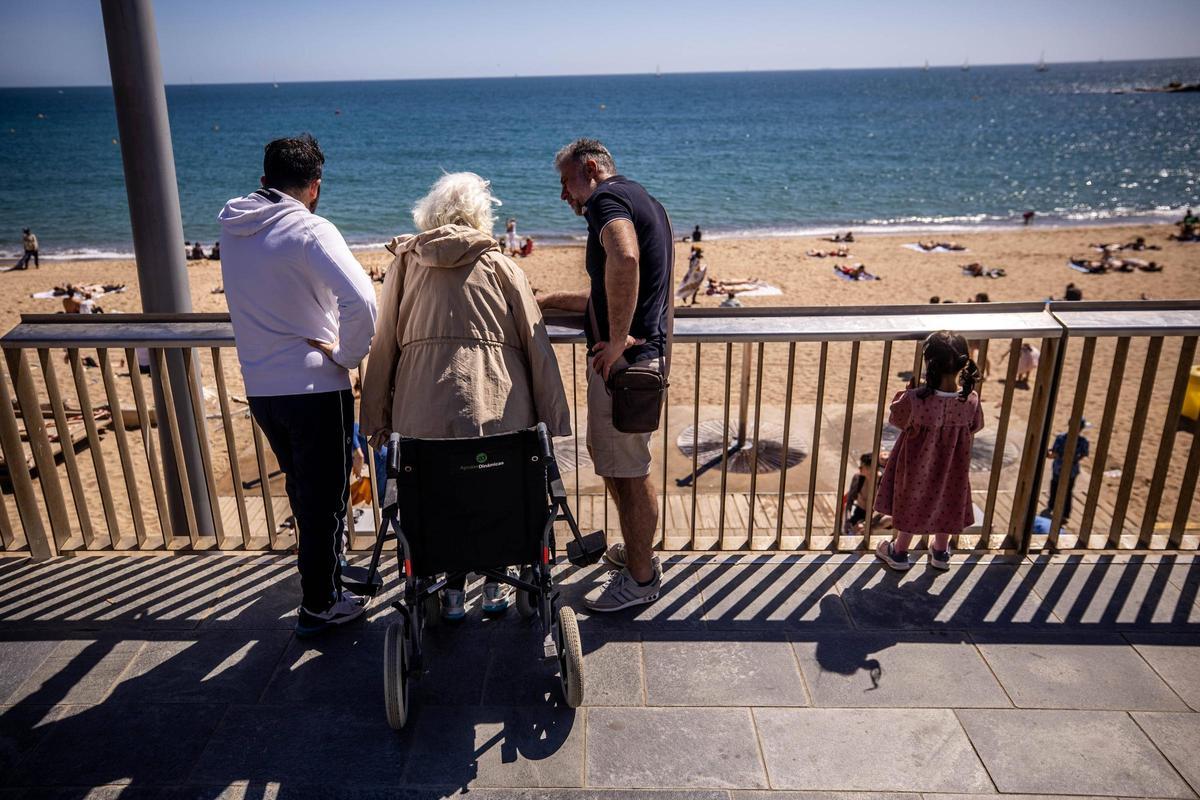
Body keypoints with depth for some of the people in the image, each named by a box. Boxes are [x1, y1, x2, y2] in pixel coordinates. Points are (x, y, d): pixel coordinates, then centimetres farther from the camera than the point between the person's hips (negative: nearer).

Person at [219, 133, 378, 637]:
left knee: (304, 492, 23)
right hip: (315, 387, -7)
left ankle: (324, 572, 41)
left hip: (259, 387, 7)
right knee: (325, 497, 8)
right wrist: (347, 354, -14)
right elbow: (360, 299, -29)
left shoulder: (232, 228, 7)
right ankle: (318, 605, 20)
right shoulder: (310, 230, -16)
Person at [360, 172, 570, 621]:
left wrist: (377, 417, 16)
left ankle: (452, 591, 26)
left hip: (424, 409, 1)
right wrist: (552, 419, 6)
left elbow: (384, 343, 10)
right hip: (497, 408, -1)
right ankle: (496, 584, 30)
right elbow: (536, 346, 2)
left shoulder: (405, 263, 9)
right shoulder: (501, 267, 5)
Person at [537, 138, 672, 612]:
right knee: (608, 457, 22)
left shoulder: (607, 196, -10)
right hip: (646, 352, 10)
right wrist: (552, 301, 31)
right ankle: (637, 550, 38)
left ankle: (641, 578, 18)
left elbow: (624, 258, -34)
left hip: (624, 359, -10)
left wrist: (617, 339, -27)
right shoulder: (643, 201, 22)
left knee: (628, 471, 2)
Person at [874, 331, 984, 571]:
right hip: (951, 468, 3)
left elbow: (896, 419, -14)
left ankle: (899, 552, 40)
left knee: (910, 505, 20)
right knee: (945, 503, 26)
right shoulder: (970, 400, -23)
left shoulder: (915, 400, -34)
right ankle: (940, 552, 48)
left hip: (918, 468, -3)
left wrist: (907, 393, -1)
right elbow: (975, 427, -3)